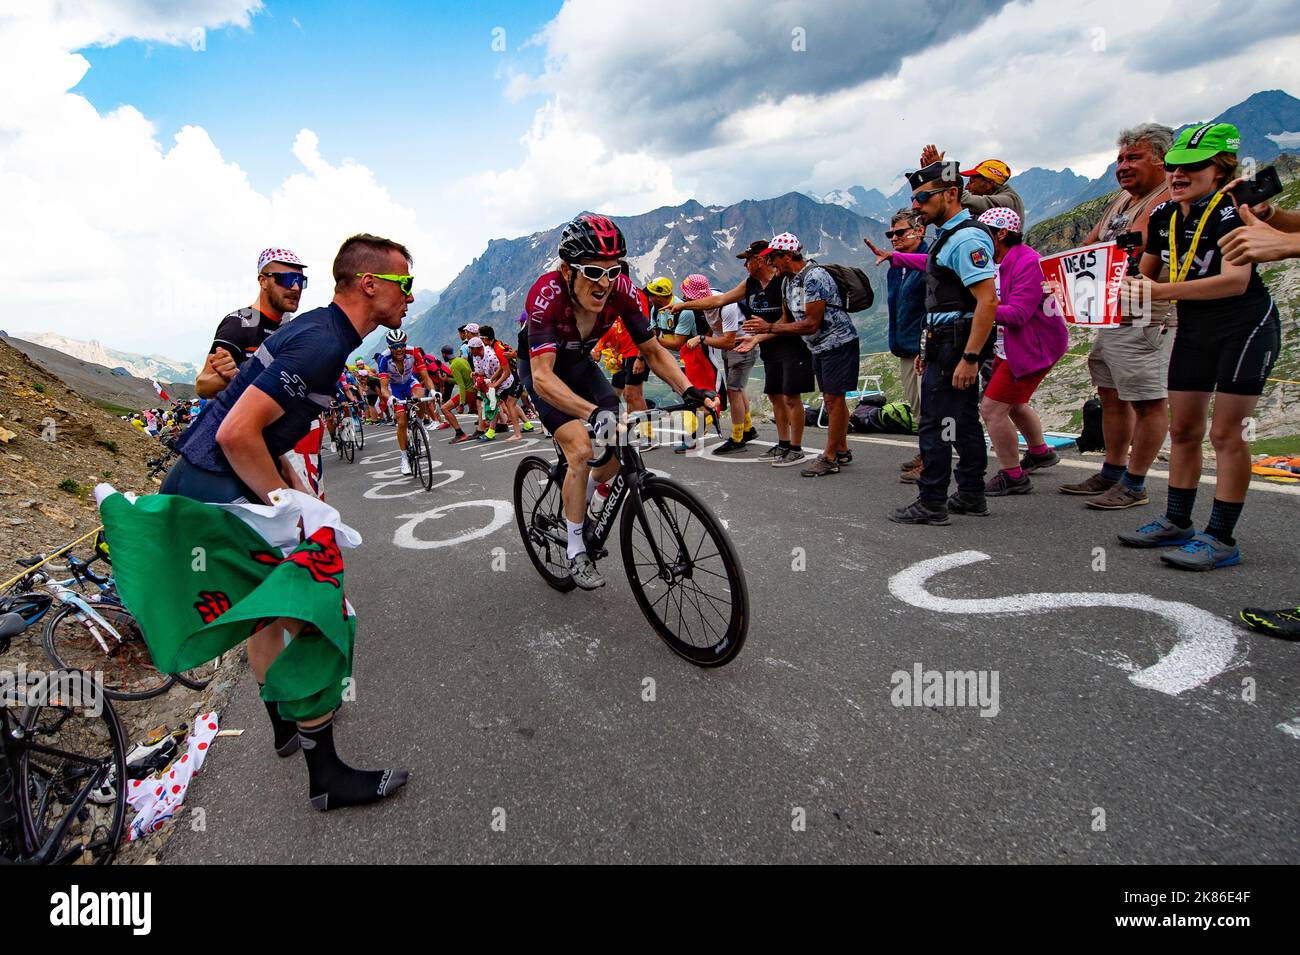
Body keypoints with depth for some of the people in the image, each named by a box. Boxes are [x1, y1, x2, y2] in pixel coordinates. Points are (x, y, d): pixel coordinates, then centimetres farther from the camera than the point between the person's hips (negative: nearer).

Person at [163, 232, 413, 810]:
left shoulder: (319, 330, 11)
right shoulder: (322, 343, -22)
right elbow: (237, 434, -28)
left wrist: (298, 493, 11)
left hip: (201, 487, 11)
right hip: (214, 497, -11)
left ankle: (287, 723, 44)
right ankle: (326, 776, 6)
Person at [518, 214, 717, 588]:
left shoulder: (621, 290, -25)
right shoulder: (546, 294, -37)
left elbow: (653, 350, -17)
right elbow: (543, 378, -45)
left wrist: (689, 390, -34)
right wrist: (596, 412, -61)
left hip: (579, 363, 5)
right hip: (541, 366, -5)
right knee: (581, 450, -21)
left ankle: (577, 505, 21)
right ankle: (576, 550, -3)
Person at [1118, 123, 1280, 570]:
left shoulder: (1232, 211, -17)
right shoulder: (1163, 215, 3)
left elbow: (1236, 280, -31)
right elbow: (1147, 272, 16)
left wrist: (1162, 292, -40)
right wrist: (1127, 289, -4)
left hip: (1246, 327, -7)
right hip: (1193, 330, 7)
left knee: (1226, 432, -8)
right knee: (1183, 429, 8)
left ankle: (1221, 538, -1)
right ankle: (1177, 522, 18)